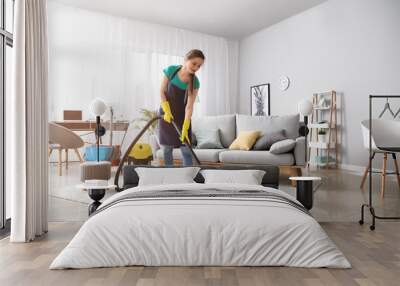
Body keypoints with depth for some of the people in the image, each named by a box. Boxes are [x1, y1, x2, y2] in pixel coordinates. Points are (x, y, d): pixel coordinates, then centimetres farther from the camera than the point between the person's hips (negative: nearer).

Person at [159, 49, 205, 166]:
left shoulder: (195, 82, -16)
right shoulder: (171, 70, -16)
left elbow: (189, 106, -20)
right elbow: (162, 92, -8)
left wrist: (185, 128, -28)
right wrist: (167, 111, -18)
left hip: (182, 116, 0)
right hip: (166, 113, 0)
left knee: (186, 149, -4)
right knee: (166, 148, 4)